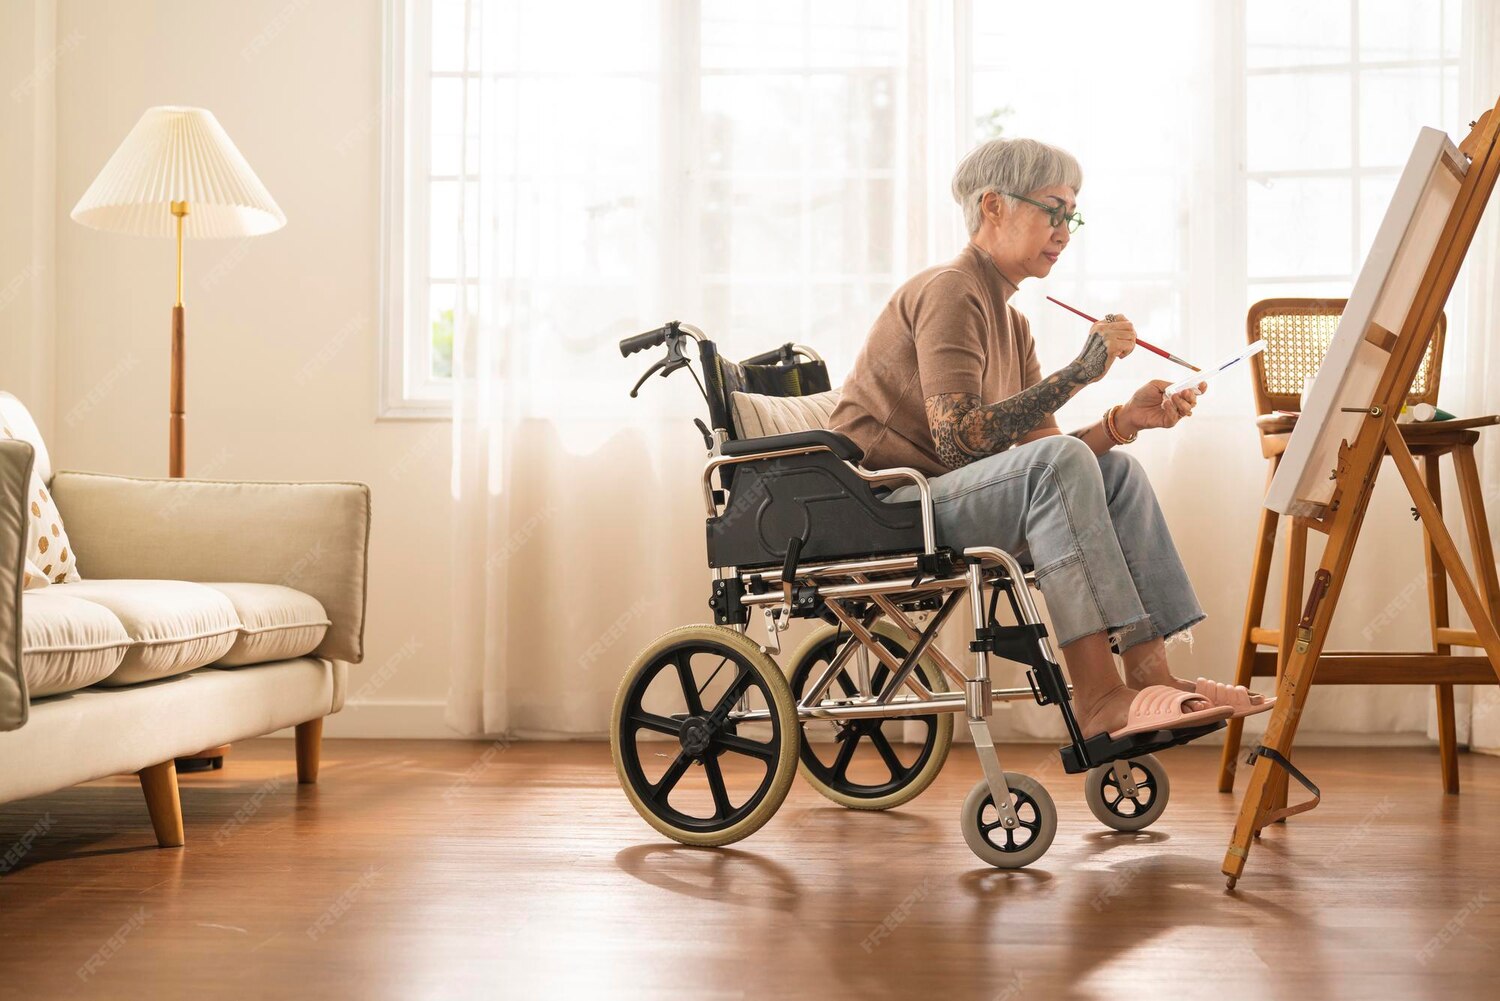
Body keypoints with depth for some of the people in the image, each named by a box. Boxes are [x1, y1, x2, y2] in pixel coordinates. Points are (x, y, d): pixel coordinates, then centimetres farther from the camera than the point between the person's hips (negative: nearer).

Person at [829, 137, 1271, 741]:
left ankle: (1150, 672, -10)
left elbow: (1041, 457, 8)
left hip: (934, 500, 10)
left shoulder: (1009, 320, 19)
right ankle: (1097, 698, -31)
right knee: (1058, 462, -28)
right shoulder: (949, 291, -11)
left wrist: (1125, 420, -8)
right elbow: (957, 441, -24)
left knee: (1116, 470, 2)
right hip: (880, 506, -10)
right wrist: (1078, 372, -22)